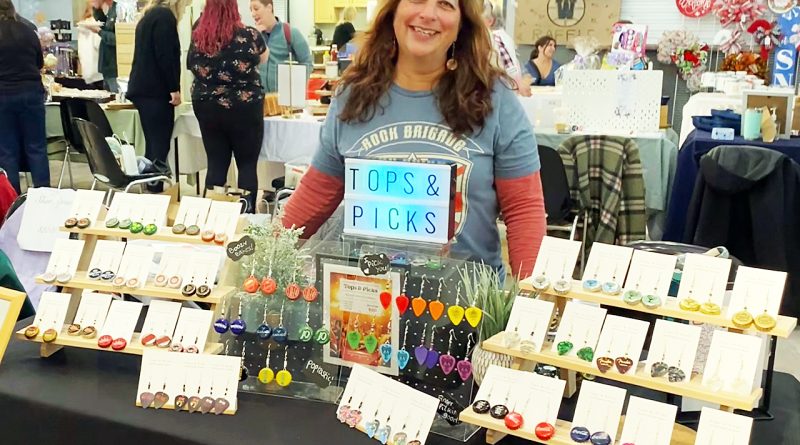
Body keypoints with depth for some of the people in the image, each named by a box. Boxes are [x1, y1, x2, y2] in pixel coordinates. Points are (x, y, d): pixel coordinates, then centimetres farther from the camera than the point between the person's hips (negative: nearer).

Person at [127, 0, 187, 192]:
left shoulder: (149, 15, 19)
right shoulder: (165, 16, -9)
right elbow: (165, 56, -18)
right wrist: (174, 88, -15)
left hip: (143, 89, 10)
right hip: (156, 91, -10)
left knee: (153, 145, 11)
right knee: (160, 147, -8)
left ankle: (151, 190, 13)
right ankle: (156, 191, -8)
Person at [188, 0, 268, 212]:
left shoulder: (197, 37, -2)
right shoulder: (248, 35, -10)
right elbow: (263, 57, 10)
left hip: (207, 109, 3)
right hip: (244, 109, -3)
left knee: (216, 165, 9)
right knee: (247, 165, 8)